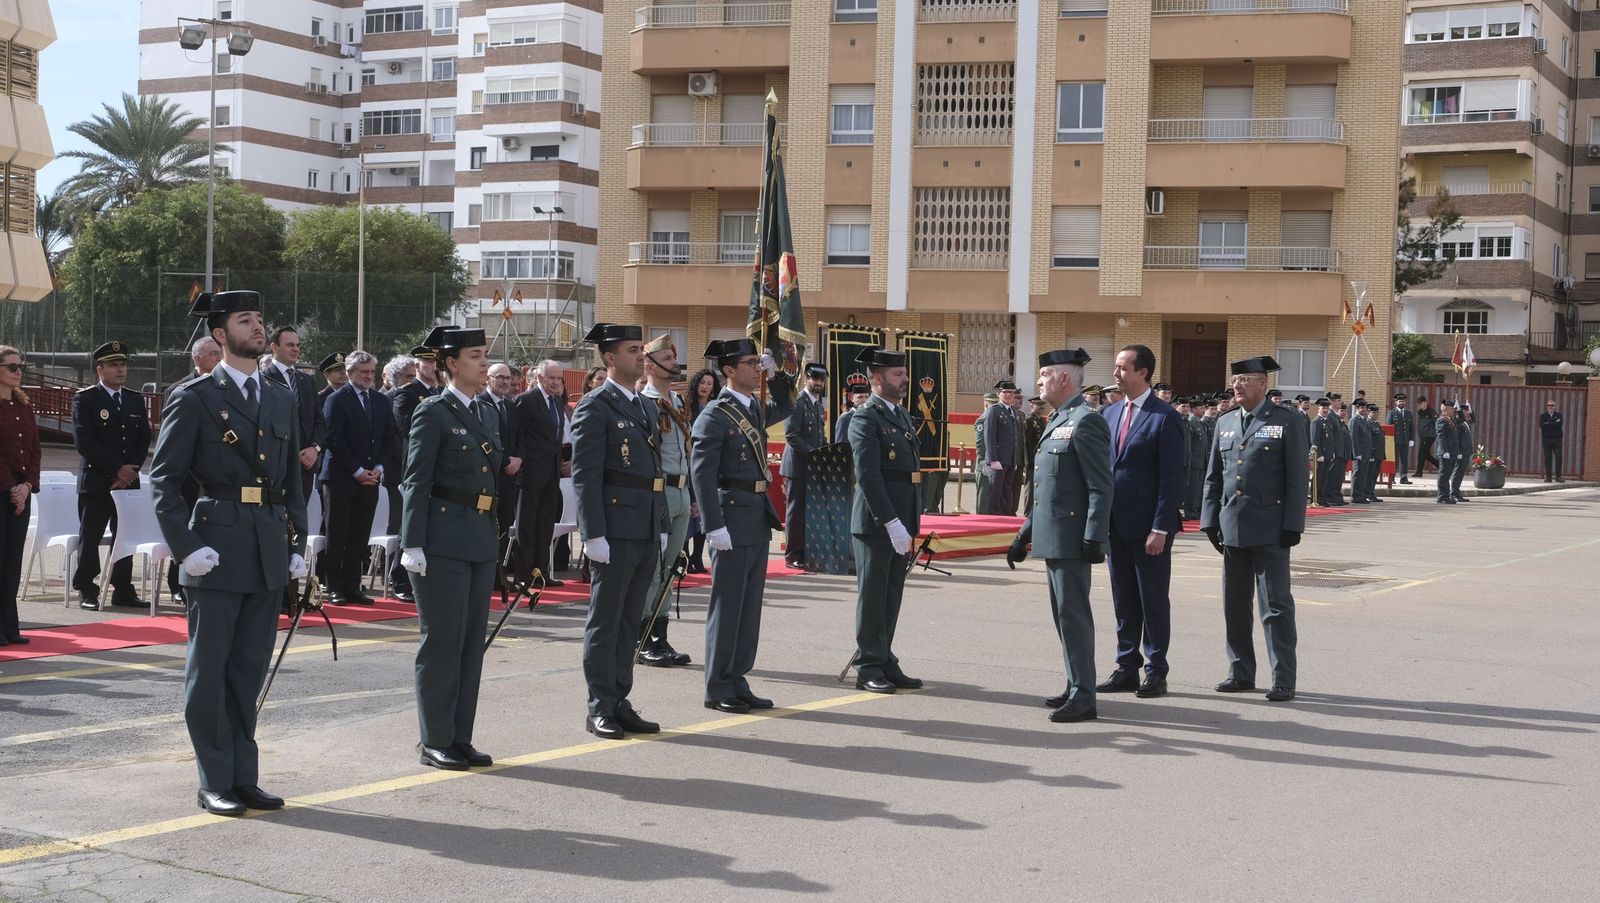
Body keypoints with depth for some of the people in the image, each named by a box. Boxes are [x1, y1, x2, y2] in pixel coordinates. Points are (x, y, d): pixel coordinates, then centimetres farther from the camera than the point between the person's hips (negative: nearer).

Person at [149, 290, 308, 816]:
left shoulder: (281, 401, 15)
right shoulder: (195, 398, -3)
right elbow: (164, 479, -5)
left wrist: (297, 546, 11)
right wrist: (186, 547, -13)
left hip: (269, 554, 5)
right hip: (218, 553, -5)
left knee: (250, 669, 10)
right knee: (209, 669, 2)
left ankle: (244, 778, 18)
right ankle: (214, 783, 9)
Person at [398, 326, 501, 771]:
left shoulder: (488, 414, 15)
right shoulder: (433, 412, -6)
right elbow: (416, 481, -10)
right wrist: (412, 544, -15)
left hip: (480, 539, 7)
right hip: (443, 539, -7)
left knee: (472, 640, 9)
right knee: (442, 639, -2)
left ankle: (460, 737, 17)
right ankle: (435, 741, 7)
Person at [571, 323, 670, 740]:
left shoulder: (647, 407, 17)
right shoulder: (595, 408, -8)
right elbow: (584, 476, -13)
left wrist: (662, 528, 16)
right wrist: (593, 534, -18)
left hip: (647, 533, 8)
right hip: (615, 531, -8)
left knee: (629, 621, 12)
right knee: (605, 621, -1)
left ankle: (620, 702, 19)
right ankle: (600, 709, 5)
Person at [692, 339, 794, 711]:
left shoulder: (756, 409, 12)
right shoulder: (714, 416, -12)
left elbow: (785, 407, 34)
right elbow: (701, 473, -15)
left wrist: (775, 376, 15)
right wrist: (714, 526, -20)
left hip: (758, 518, 8)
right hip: (732, 516, -8)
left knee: (750, 607, 11)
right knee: (727, 606, -1)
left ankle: (737, 681, 19)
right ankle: (718, 689, 7)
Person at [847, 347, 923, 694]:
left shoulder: (902, 415, 16)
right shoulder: (865, 418, -11)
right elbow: (868, 476, -19)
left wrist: (912, 520, 14)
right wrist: (890, 522, -22)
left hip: (899, 521, 8)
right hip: (875, 522, -8)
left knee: (892, 596, 12)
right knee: (873, 596, 0)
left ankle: (885, 663, 19)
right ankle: (869, 668, 8)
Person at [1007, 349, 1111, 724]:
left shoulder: (1086, 422, -12)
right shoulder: (1057, 422, 18)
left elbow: (1101, 487, -17)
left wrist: (1093, 539, -22)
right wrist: (1024, 534, 22)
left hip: (1071, 538, -10)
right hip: (1051, 537, 10)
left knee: (1073, 612, -8)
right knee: (1064, 613, 14)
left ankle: (1083, 698, -5)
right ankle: (1076, 687, 22)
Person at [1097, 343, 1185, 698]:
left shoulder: (1164, 417, -10)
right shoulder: (1110, 414, 11)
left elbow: (1171, 478, -13)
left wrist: (1160, 528, -17)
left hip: (1148, 526, -6)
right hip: (1116, 523, 7)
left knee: (1154, 599, 3)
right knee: (1124, 599, 12)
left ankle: (1156, 672, 10)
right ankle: (1126, 668, 19)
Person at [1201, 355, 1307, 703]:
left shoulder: (1286, 423, -3)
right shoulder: (1225, 423, 12)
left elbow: (1297, 479, -5)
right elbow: (1213, 476, 15)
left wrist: (1292, 526, -10)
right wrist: (1211, 521, 8)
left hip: (1269, 530, -5)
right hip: (1232, 528, 5)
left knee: (1276, 605, -2)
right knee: (1235, 605, 10)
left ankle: (1283, 680, 1)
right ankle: (1241, 673, 19)